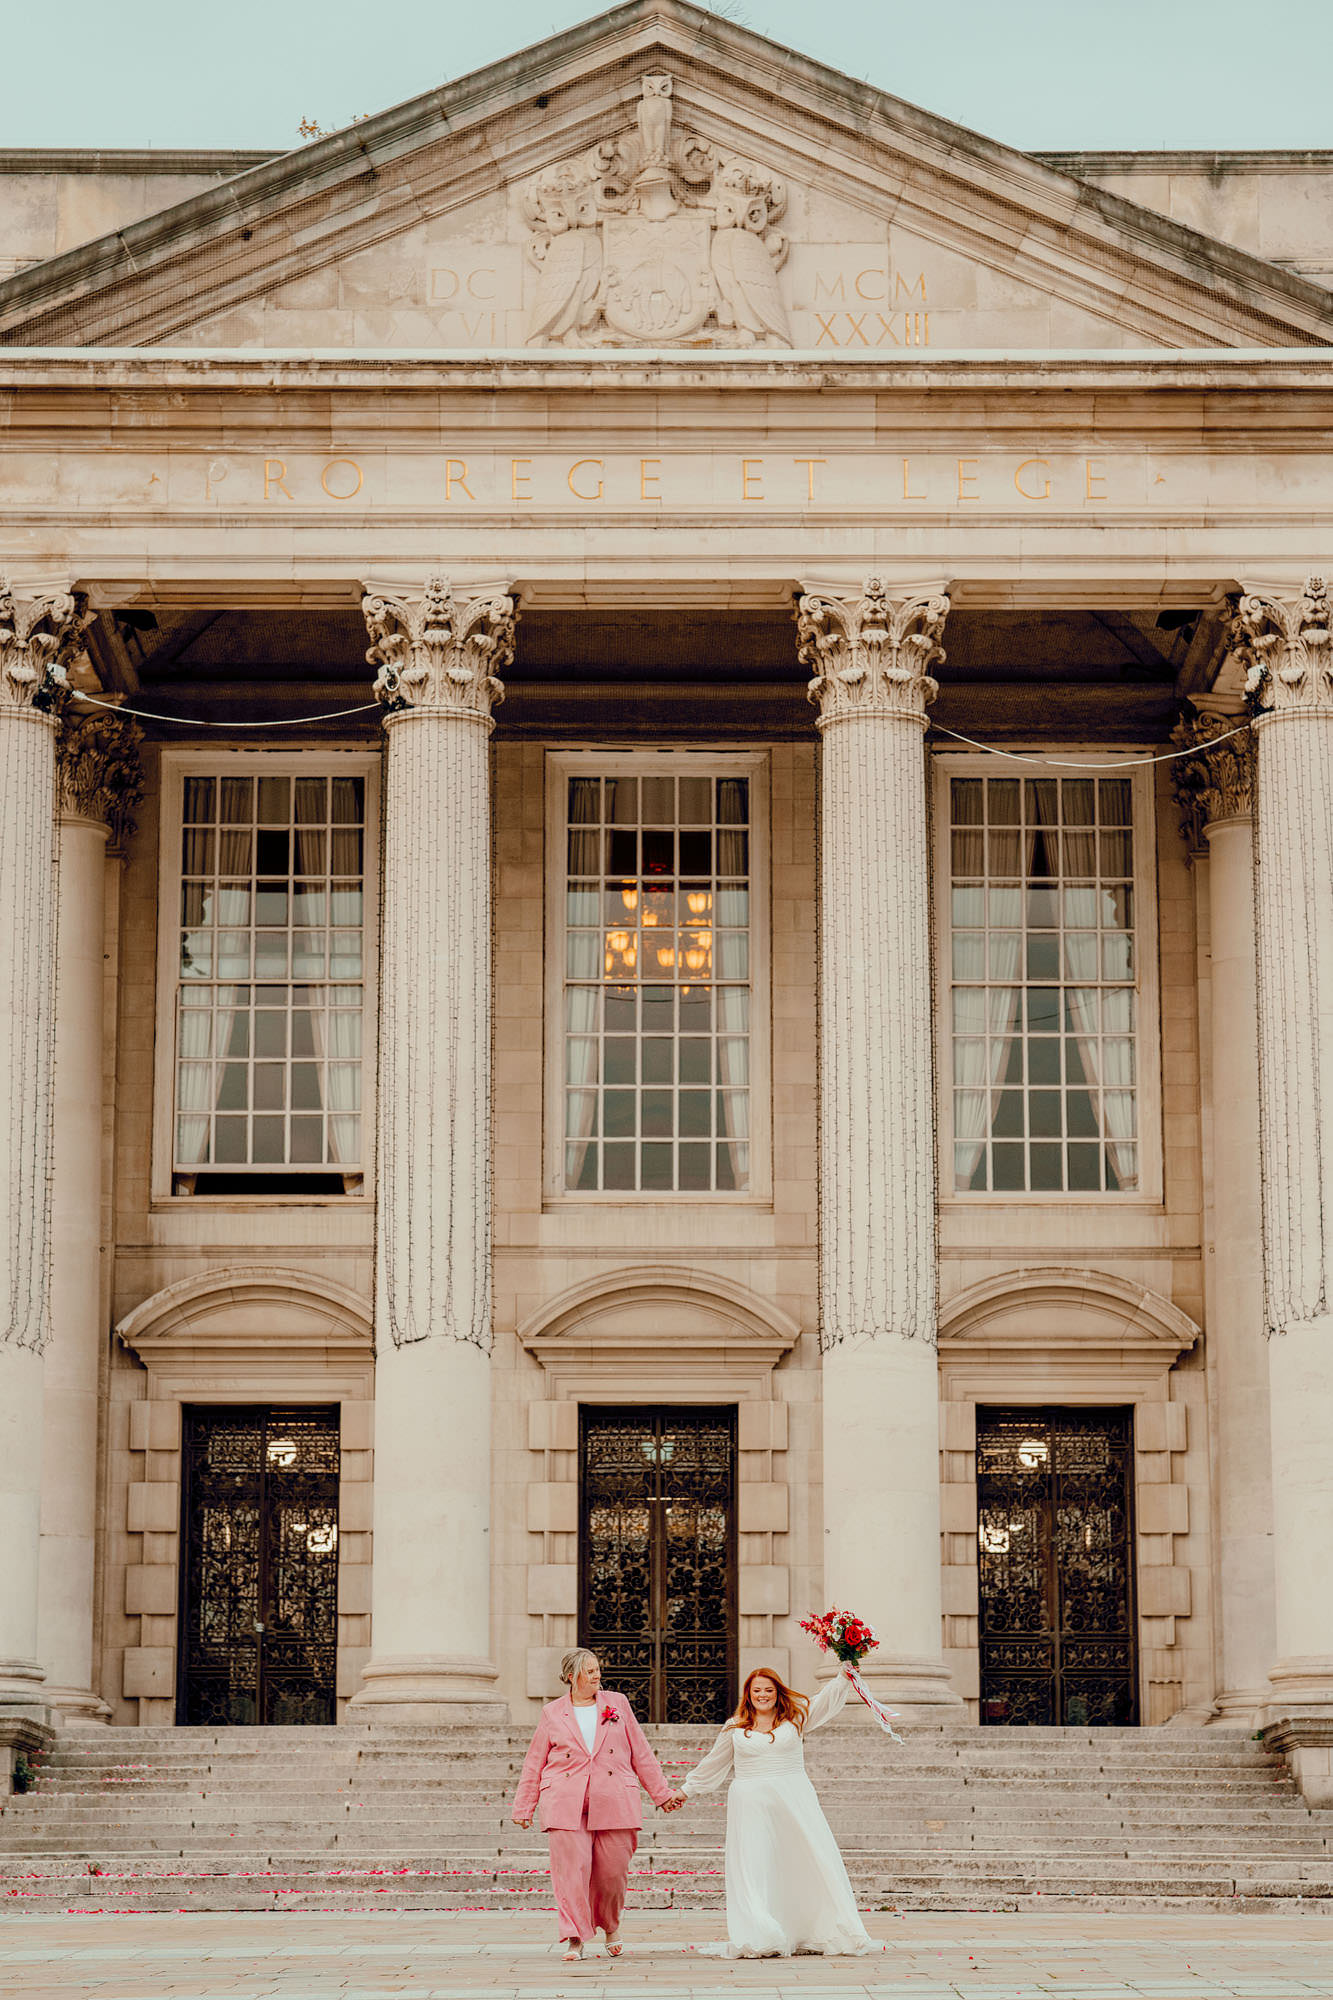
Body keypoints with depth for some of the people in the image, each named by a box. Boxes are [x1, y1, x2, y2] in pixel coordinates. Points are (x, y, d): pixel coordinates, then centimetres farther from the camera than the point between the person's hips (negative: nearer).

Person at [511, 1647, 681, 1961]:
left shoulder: (617, 1703, 12)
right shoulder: (552, 1713, 10)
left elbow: (641, 1754, 15)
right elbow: (534, 1764, 14)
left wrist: (661, 1794, 14)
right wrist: (523, 1807, 12)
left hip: (614, 1805, 1)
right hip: (566, 1805, -1)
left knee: (613, 1871, 0)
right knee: (571, 1870, -9)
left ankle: (610, 1928, 24)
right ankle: (575, 1939, -2)